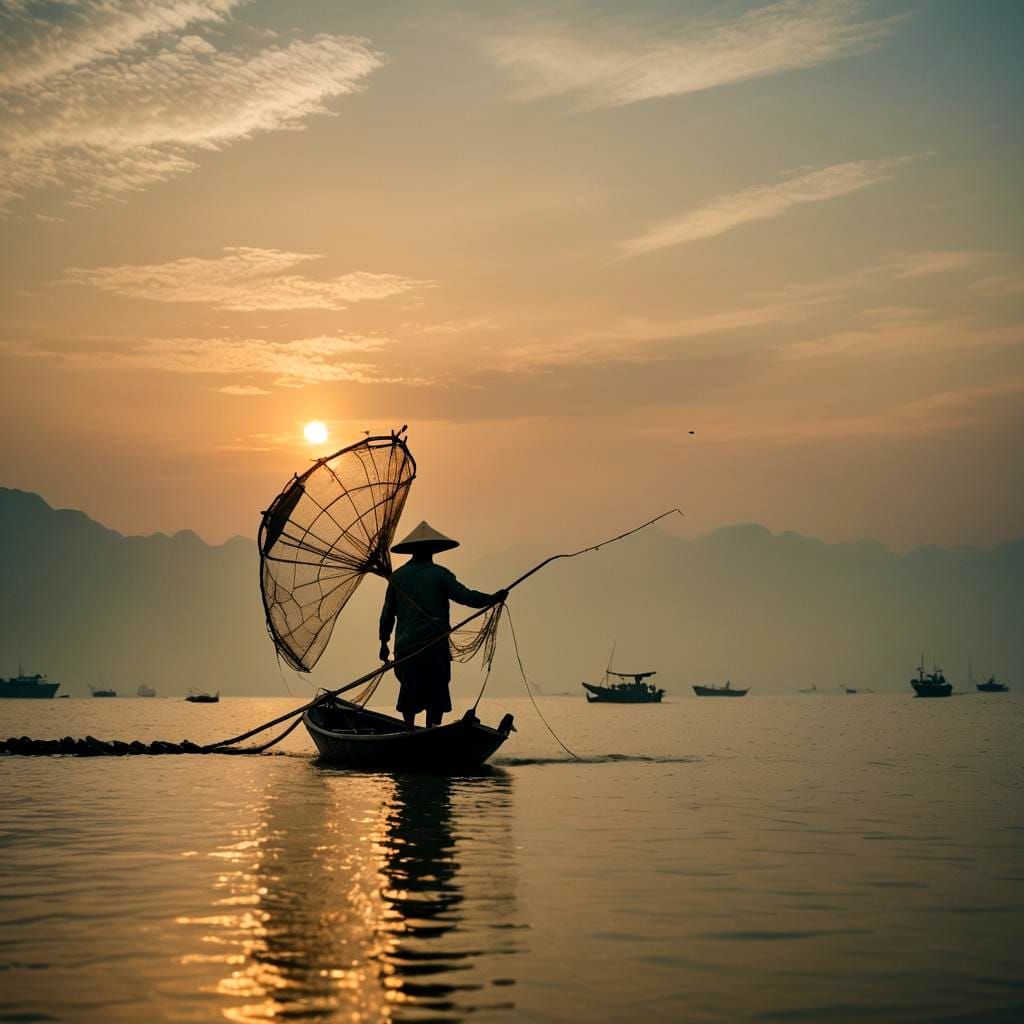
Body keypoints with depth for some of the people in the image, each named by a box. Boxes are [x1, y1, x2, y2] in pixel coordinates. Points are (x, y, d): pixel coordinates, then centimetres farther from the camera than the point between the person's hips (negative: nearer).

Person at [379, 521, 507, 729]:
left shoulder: (397, 576, 8)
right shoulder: (440, 574, -4)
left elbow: (387, 613, 12)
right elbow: (465, 596, -13)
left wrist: (384, 642, 20)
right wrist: (493, 598, -8)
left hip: (405, 648, 4)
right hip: (434, 646, -3)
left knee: (409, 691, 14)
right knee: (436, 694, 5)